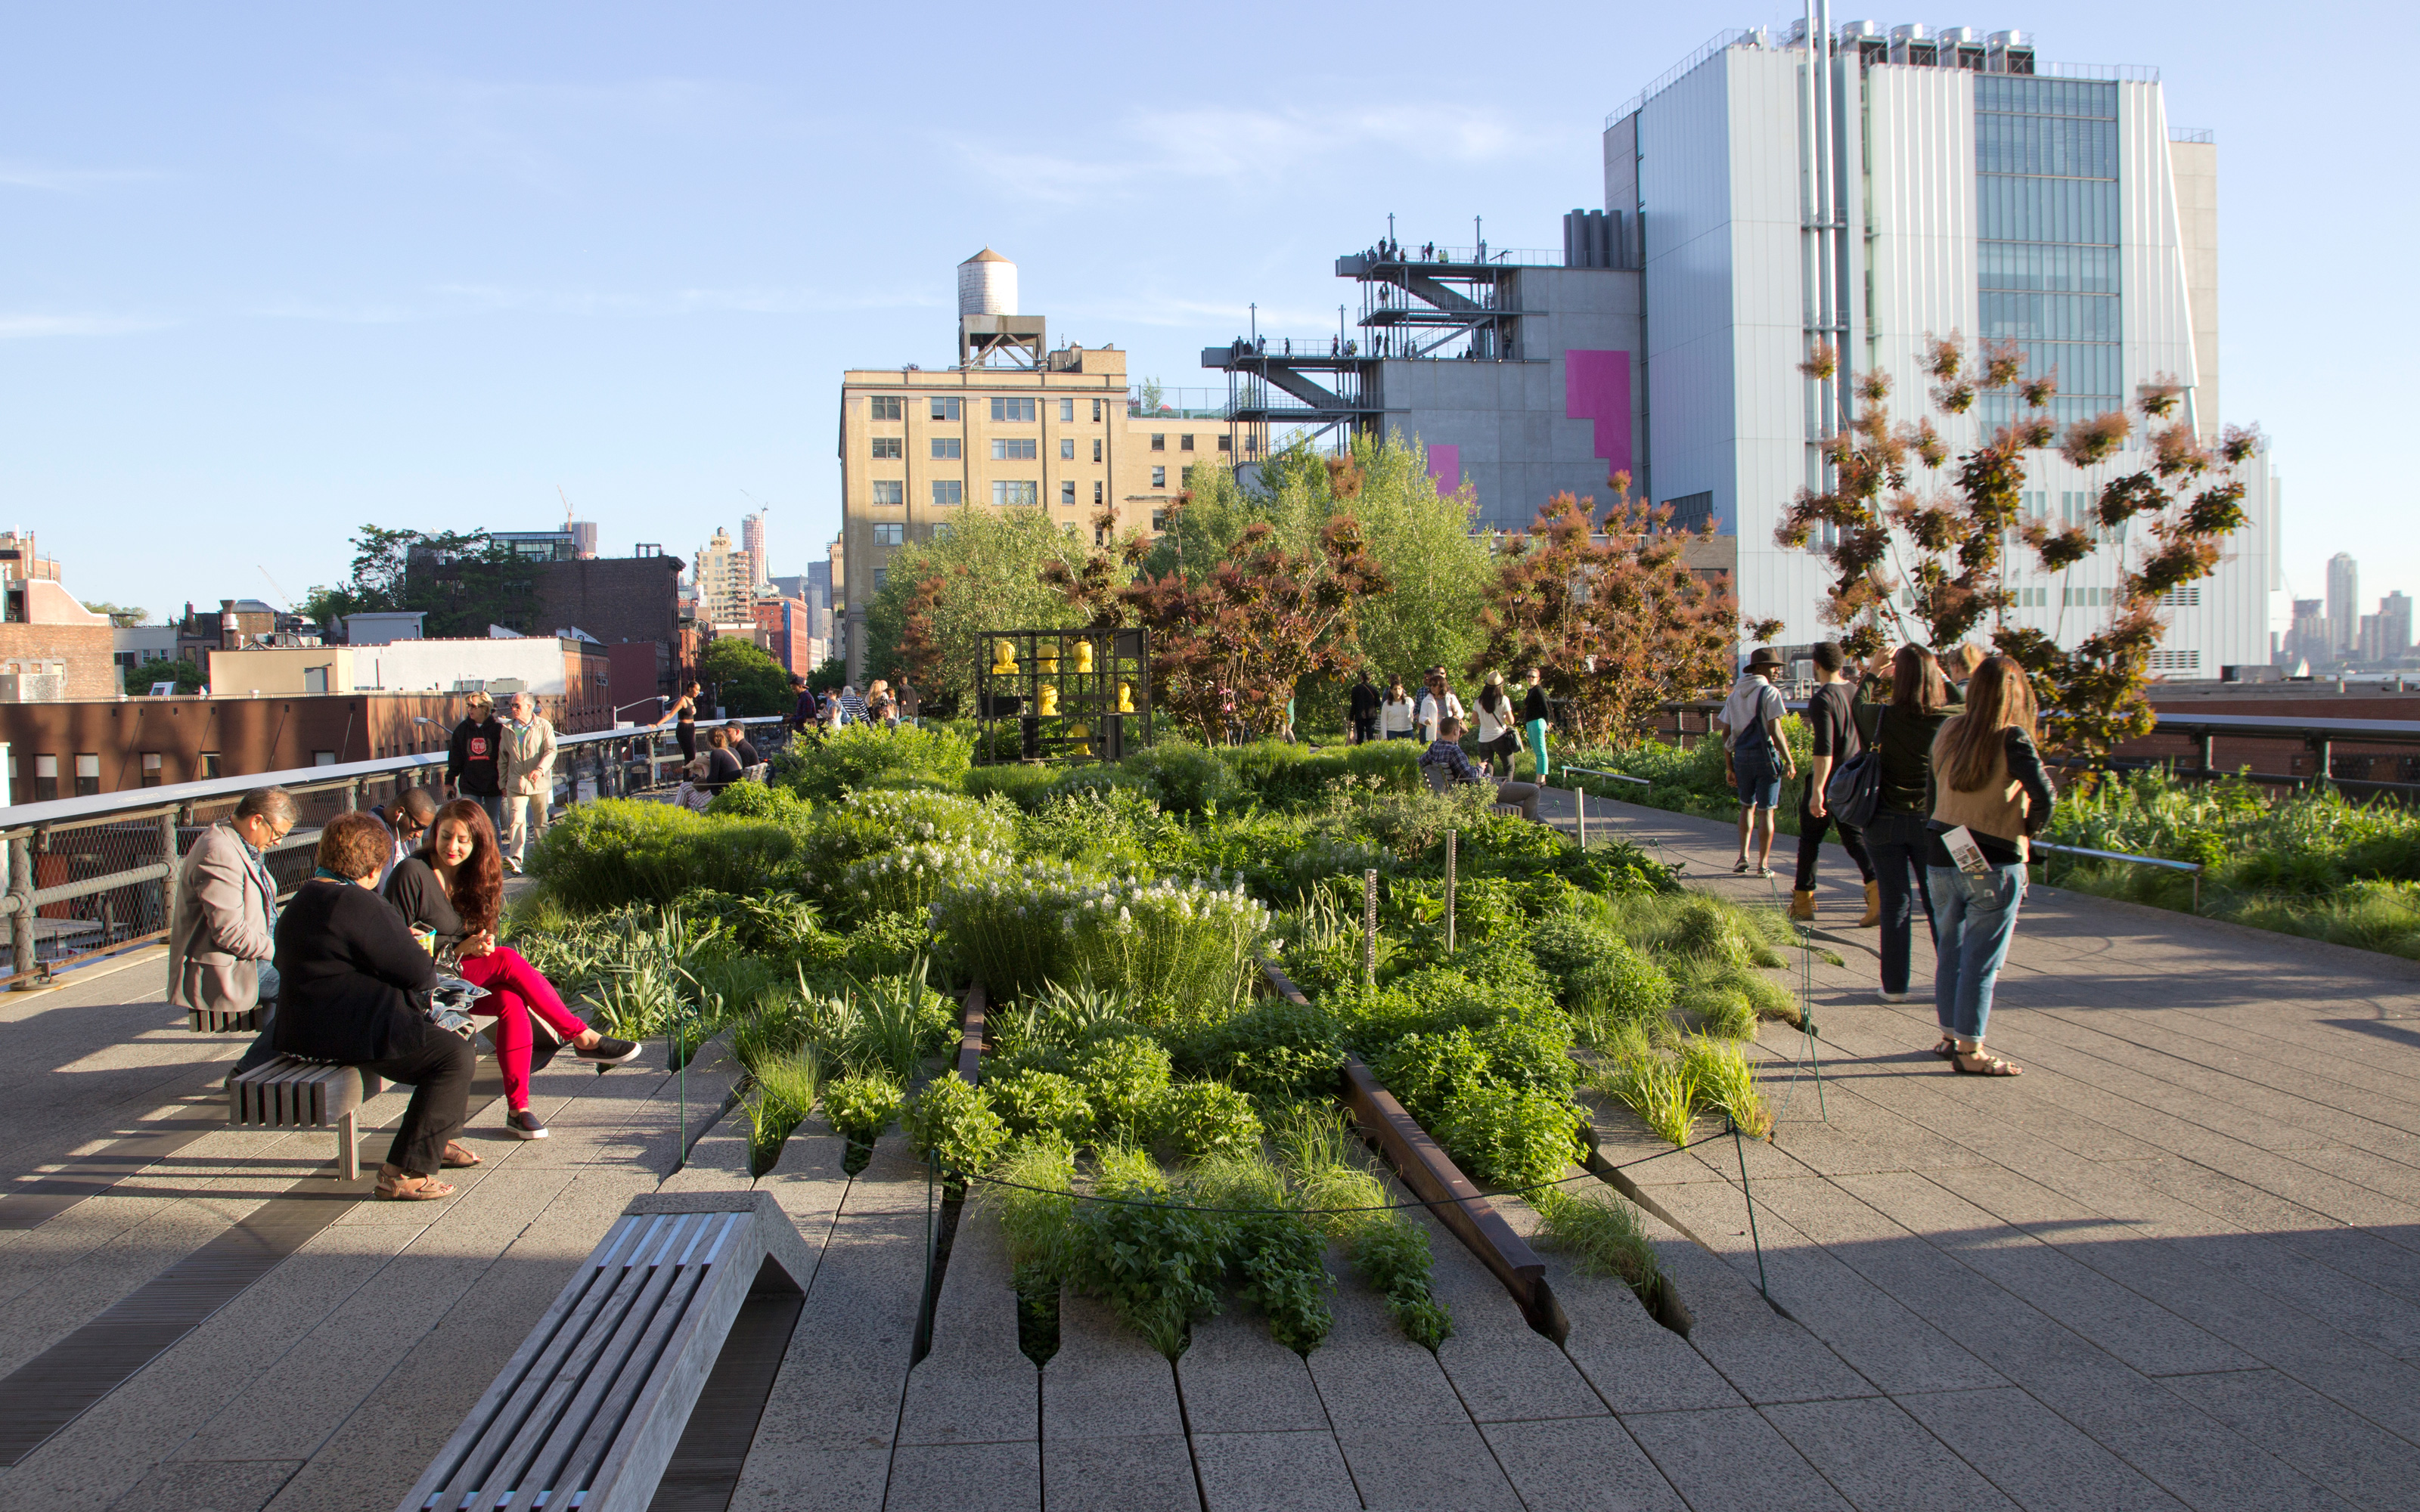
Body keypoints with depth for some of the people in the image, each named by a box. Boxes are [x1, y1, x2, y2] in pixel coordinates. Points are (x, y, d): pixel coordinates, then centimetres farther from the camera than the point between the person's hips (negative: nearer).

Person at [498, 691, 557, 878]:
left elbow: (551, 751, -9)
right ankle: (515, 858, -24)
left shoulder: (544, 726, 0)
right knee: (516, 819, -14)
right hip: (516, 783, 1)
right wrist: (503, 784, 12)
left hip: (539, 783, -1)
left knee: (541, 820, 9)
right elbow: (503, 758, 14)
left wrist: (540, 769, -26)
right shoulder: (507, 729, 8)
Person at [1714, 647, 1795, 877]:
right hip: (1766, 755, -5)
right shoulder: (1770, 693, -10)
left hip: (1742, 755, 5)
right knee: (1765, 811, 2)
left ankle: (1743, 856, 14)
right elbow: (1775, 731, -16)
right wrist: (1789, 762, -10)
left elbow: (1726, 734, 9)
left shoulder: (1734, 695, 11)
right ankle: (1763, 865, 4)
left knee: (1747, 806, 21)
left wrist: (1729, 767, 13)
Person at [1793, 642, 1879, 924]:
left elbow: (1824, 750, -23)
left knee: (1810, 838, 8)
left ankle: (1803, 900, 17)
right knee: (1855, 837, 7)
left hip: (1827, 781, -6)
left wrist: (1817, 790, -24)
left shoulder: (1822, 699, -16)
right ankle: (1875, 885, -17)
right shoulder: (1858, 694, 7)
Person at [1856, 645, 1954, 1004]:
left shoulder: (1881, 717, -12)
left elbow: (1854, 708, 11)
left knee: (1895, 903, 7)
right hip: (1930, 823, 1)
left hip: (1884, 823, 0)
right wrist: (1940, 675, 18)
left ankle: (1895, 984, 12)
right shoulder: (1949, 720, -10)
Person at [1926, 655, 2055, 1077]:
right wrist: (2028, 828, -3)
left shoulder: (1949, 730, 2)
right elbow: (2044, 796, -20)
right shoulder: (2011, 738, -15)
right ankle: (1970, 1051, 6)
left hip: (1942, 858, 6)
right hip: (1993, 865, -5)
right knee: (1981, 959, 2)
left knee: (1950, 952, 16)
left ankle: (1950, 1037, 27)